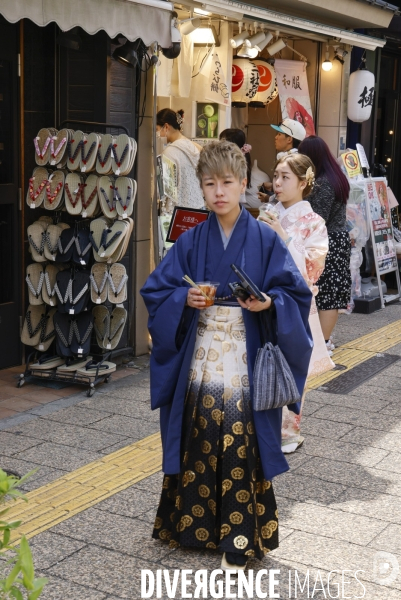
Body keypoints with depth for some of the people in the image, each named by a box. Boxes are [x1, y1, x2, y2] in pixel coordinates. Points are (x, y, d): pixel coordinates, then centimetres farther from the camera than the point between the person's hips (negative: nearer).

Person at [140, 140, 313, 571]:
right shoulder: (191, 242, 4)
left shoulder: (264, 240, -2)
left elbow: (294, 293, 0)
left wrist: (269, 303, -19)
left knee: (241, 442, -2)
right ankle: (194, 521, 24)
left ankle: (238, 538, 10)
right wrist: (184, 300, -13)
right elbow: (156, 291, 6)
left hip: (245, 361, -2)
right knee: (198, 439, 5)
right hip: (200, 358, 2)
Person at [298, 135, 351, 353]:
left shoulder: (322, 184, -21)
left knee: (324, 293, -3)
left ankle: (323, 342, 3)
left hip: (326, 244, -9)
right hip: (340, 239, 9)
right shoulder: (337, 177, 8)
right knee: (333, 291, 13)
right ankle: (325, 338, 23)